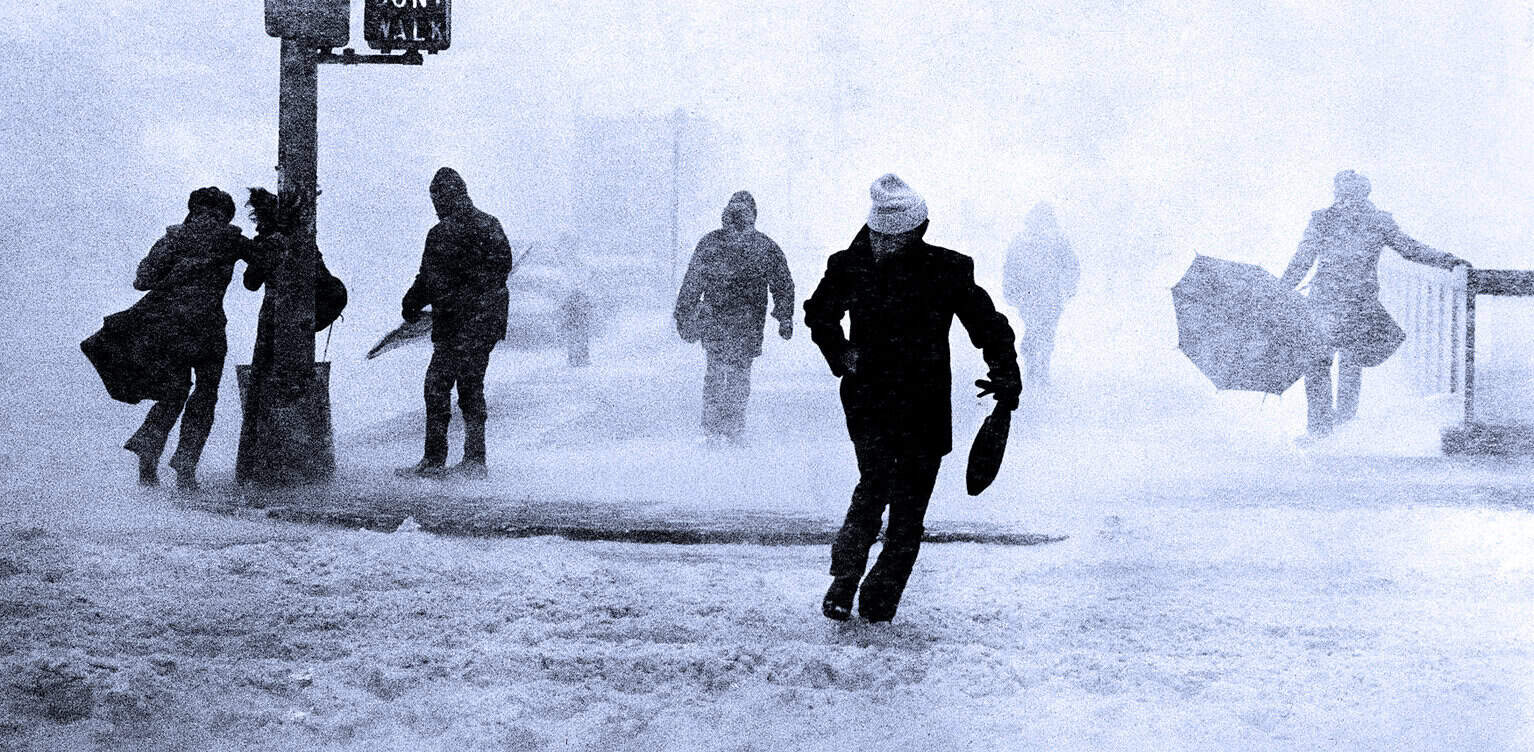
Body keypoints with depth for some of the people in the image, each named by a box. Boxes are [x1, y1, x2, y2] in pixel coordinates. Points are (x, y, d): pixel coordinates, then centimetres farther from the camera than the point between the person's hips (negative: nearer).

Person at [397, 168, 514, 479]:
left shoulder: (443, 234, -13)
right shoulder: (491, 225, 7)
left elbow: (431, 281, -9)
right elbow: (504, 267, 14)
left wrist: (410, 305, 5)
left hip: (457, 324, -7)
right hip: (491, 321, 7)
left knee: (438, 385, -2)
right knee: (472, 388, 14)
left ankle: (434, 460, -4)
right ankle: (475, 461, 14)